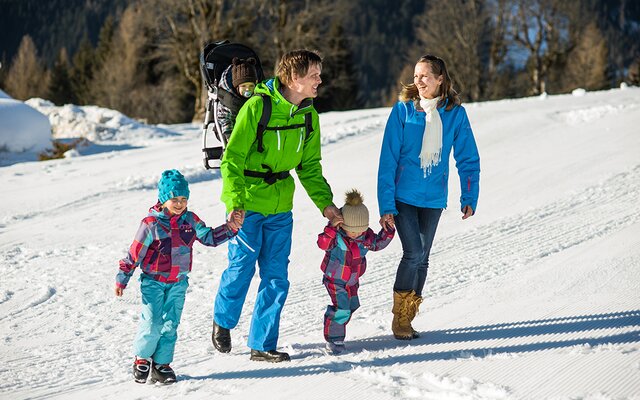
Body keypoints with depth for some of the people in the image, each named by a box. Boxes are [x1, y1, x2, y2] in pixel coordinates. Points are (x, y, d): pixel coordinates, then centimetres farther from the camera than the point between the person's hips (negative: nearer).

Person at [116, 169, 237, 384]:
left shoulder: (190, 220, 2)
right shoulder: (151, 223, -12)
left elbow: (209, 237, 6)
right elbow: (135, 253, -8)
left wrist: (229, 228, -9)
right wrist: (121, 279, -4)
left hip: (178, 283, 4)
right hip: (153, 281, -4)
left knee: (170, 324, 3)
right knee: (152, 324, -7)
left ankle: (161, 364, 13)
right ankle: (142, 358, 13)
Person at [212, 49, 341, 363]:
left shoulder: (308, 115, 5)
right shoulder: (257, 107, -15)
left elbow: (310, 166, 14)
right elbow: (232, 158, -15)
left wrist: (325, 203, 4)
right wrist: (234, 203, -23)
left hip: (280, 207, 5)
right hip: (247, 205, -5)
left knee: (276, 278, 4)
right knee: (241, 267, 3)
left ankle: (262, 345, 14)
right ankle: (223, 321, 31)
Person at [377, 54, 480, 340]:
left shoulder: (455, 113, -2)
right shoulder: (403, 110, -8)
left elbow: (468, 159, 5)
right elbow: (388, 159, -8)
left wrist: (469, 197, -4)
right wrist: (386, 204, -13)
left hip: (433, 198, 3)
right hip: (403, 196, -3)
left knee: (422, 258, 9)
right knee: (413, 253, -13)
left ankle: (407, 318, 22)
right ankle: (399, 316, 3)